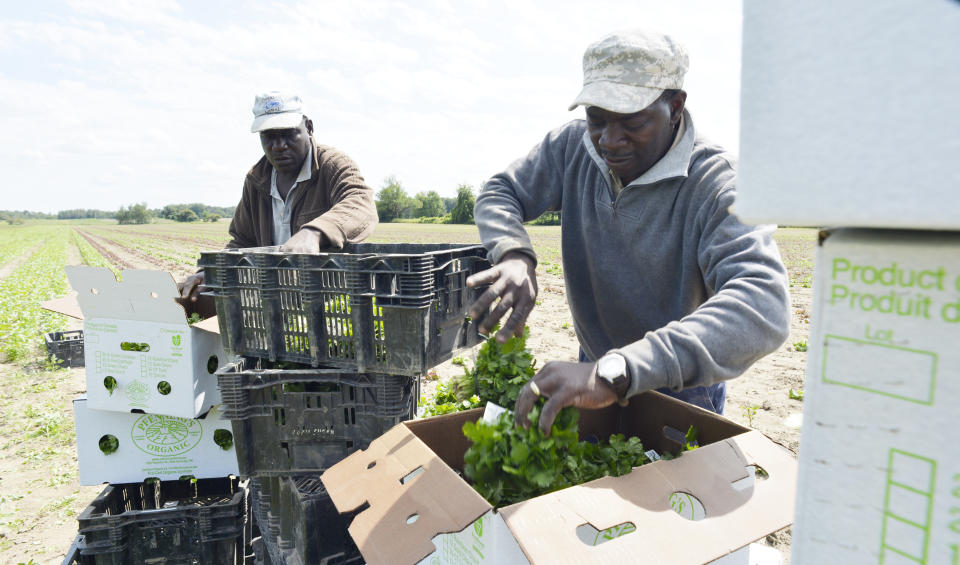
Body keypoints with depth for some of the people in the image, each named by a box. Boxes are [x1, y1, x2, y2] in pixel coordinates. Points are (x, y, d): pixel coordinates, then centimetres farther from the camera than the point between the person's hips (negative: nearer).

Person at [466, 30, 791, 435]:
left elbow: (764, 305, -42)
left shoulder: (716, 183, -29)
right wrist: (515, 255, -30)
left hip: (683, 390, -4)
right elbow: (500, 193, -4)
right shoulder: (572, 147, -14)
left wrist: (618, 370, -55)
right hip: (596, 370, 4)